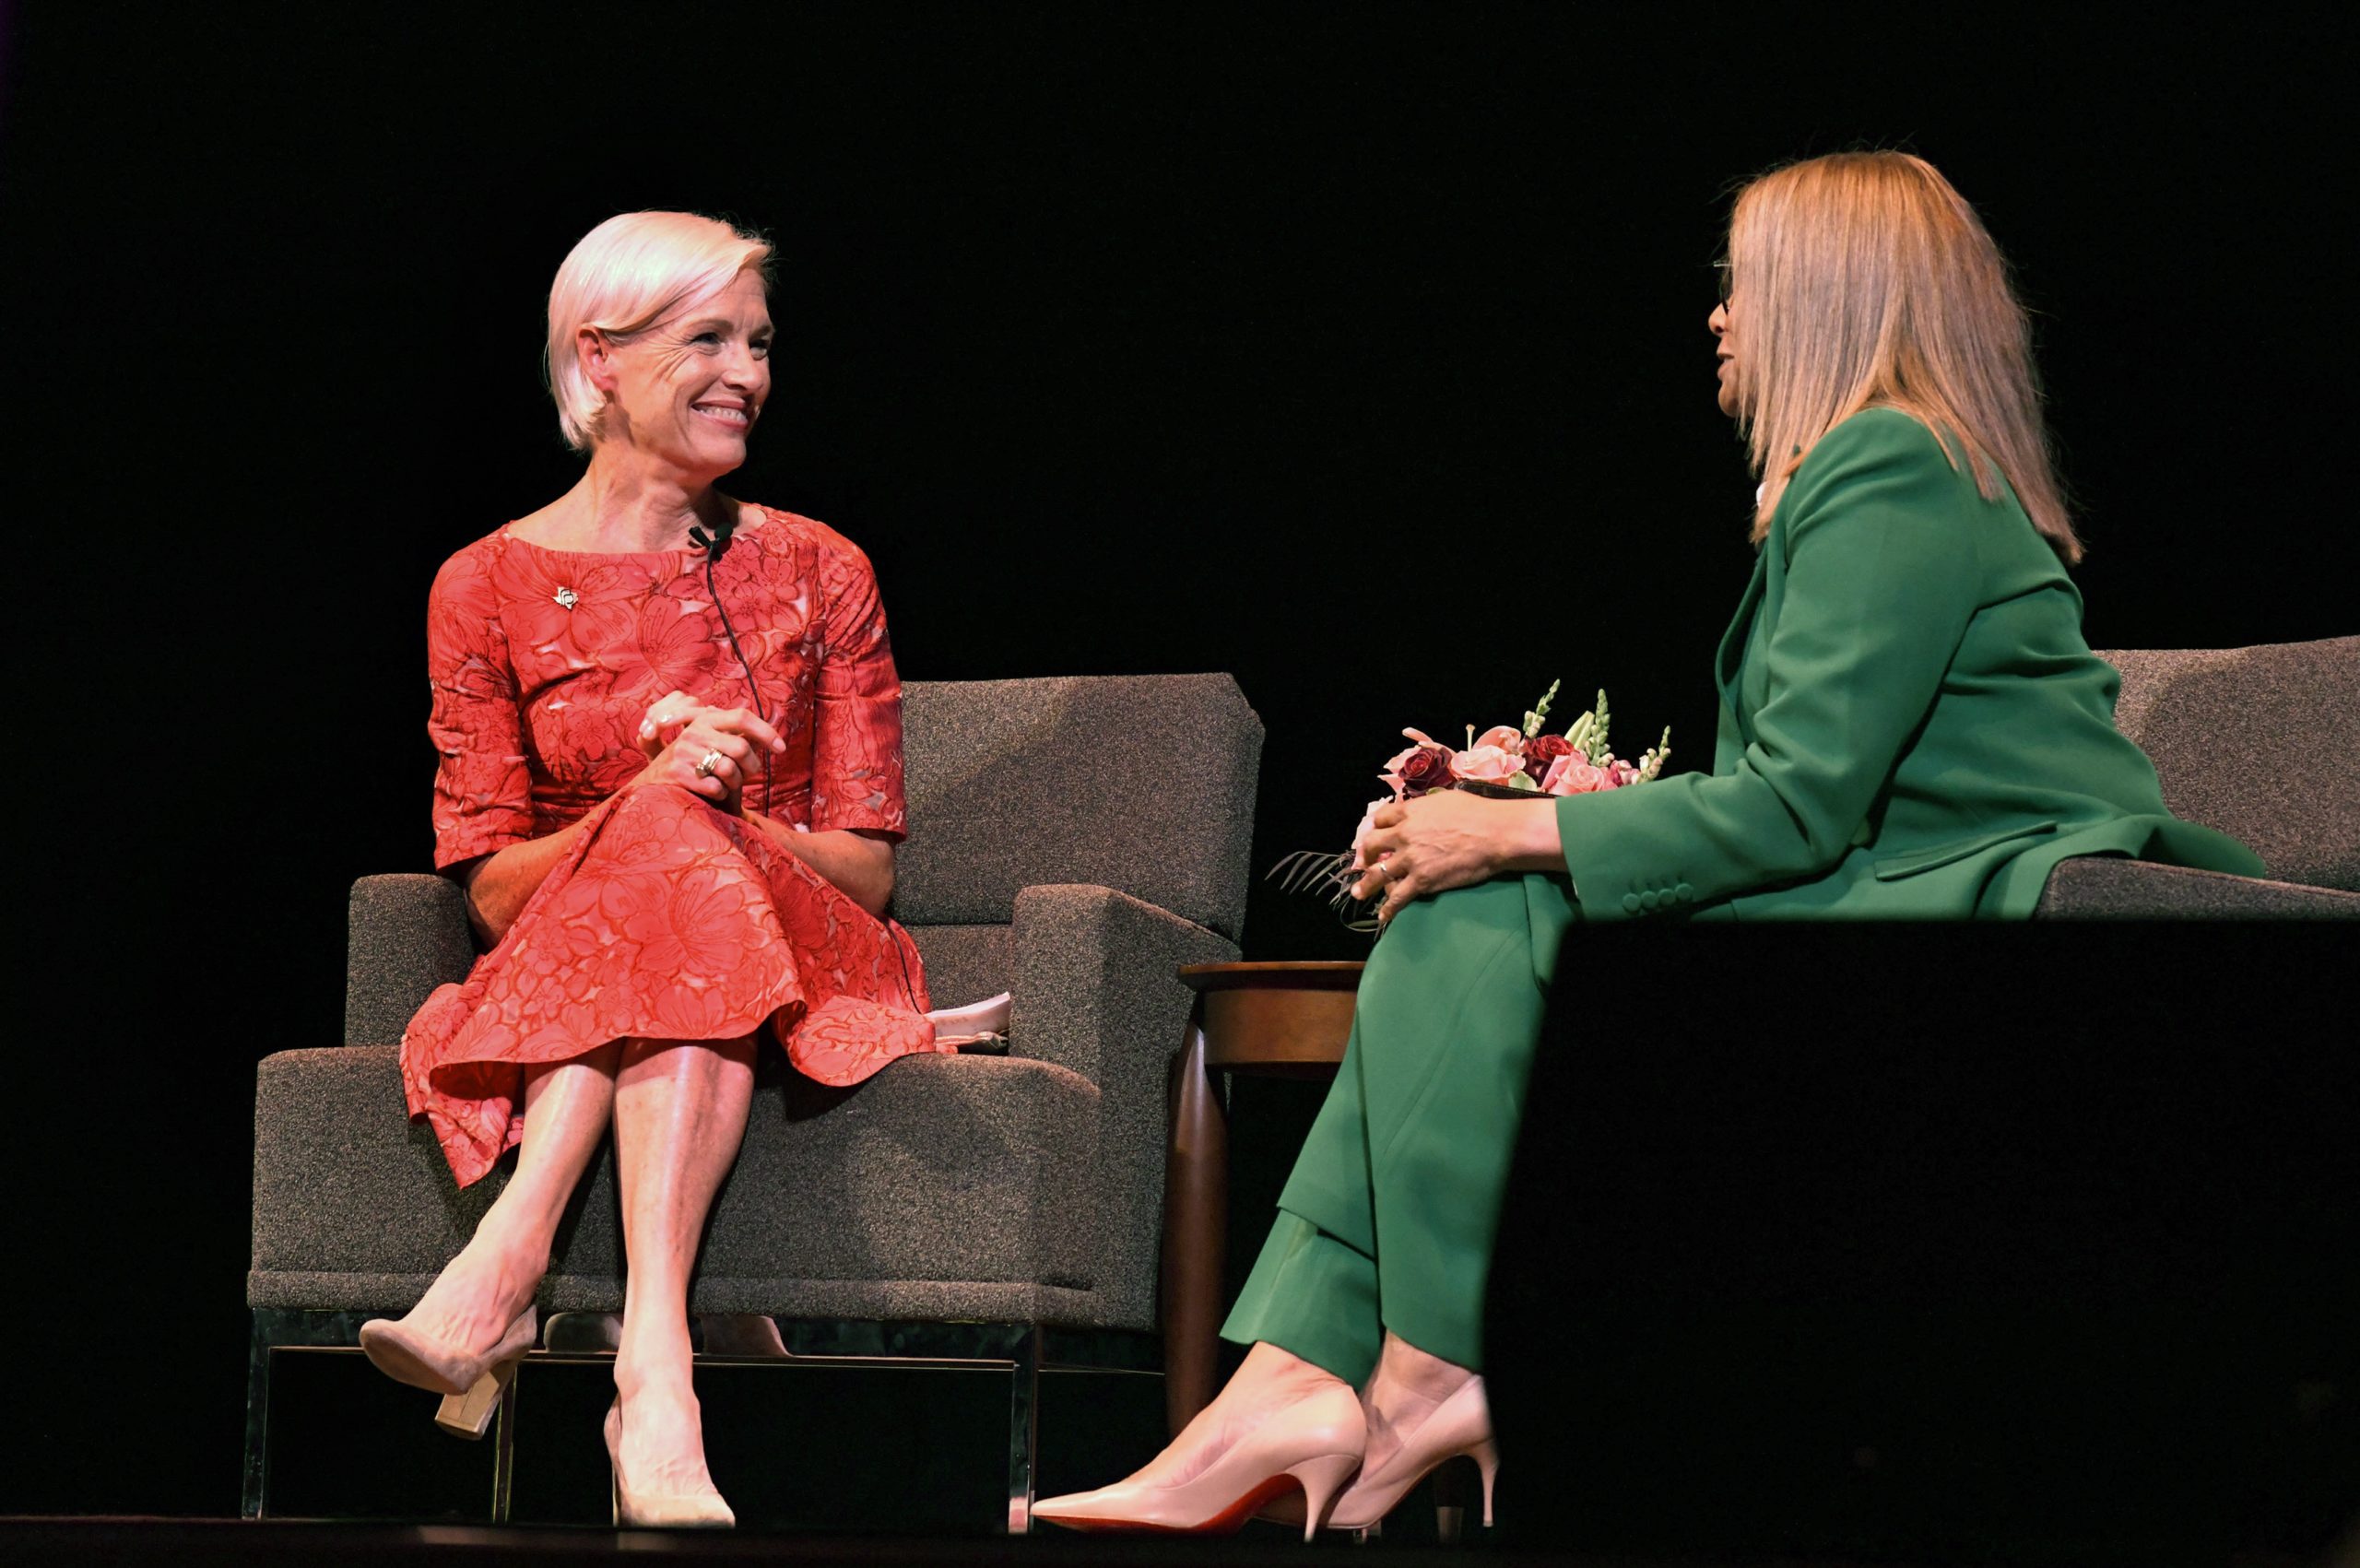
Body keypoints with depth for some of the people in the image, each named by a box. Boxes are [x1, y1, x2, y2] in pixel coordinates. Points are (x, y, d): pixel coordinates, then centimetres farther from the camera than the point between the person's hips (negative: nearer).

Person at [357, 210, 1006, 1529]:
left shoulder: (819, 574, 9)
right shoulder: (490, 589, 6)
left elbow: (869, 868, 5)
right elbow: (491, 887, 1)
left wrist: (720, 822, -15)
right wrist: (645, 801, -17)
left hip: (802, 970, 1)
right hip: (543, 997, -1)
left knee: (677, 849, -33)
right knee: (669, 843, -35)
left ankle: (507, 1264, -48)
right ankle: (654, 1373, -52)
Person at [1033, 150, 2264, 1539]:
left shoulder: (1891, 469, -11)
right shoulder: (1872, 467, 22)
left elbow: (1796, 805, -18)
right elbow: (1802, 789, 18)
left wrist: (1521, 835, -12)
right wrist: (1527, 809, 11)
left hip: (1959, 919, -10)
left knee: (1478, 920, -17)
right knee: (1460, 919, -4)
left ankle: (1433, 1377, -9)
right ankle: (1293, 1390, -14)